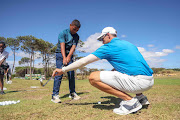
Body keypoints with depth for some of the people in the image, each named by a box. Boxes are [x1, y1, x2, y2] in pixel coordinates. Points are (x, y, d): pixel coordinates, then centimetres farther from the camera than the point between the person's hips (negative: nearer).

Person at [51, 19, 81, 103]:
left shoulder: (76, 36, 3)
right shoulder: (63, 33, -9)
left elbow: (73, 47, -12)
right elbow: (62, 46, -23)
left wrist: (68, 57, -30)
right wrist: (64, 58, -38)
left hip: (69, 55, 4)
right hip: (60, 54, -4)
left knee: (71, 74, 0)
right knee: (59, 73, -13)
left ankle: (72, 93, 11)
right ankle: (55, 95, -10)